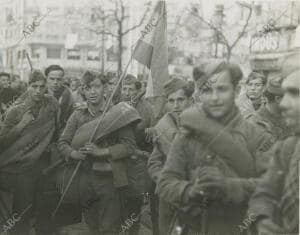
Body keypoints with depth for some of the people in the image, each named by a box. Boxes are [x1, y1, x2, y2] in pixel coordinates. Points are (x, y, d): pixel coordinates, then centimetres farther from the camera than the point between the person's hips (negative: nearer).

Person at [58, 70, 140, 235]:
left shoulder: (117, 114, -3)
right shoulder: (77, 116, 8)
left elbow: (129, 146, -8)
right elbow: (62, 142, 8)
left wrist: (102, 151, -18)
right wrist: (73, 153, -13)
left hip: (108, 179, -3)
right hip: (84, 177, 4)